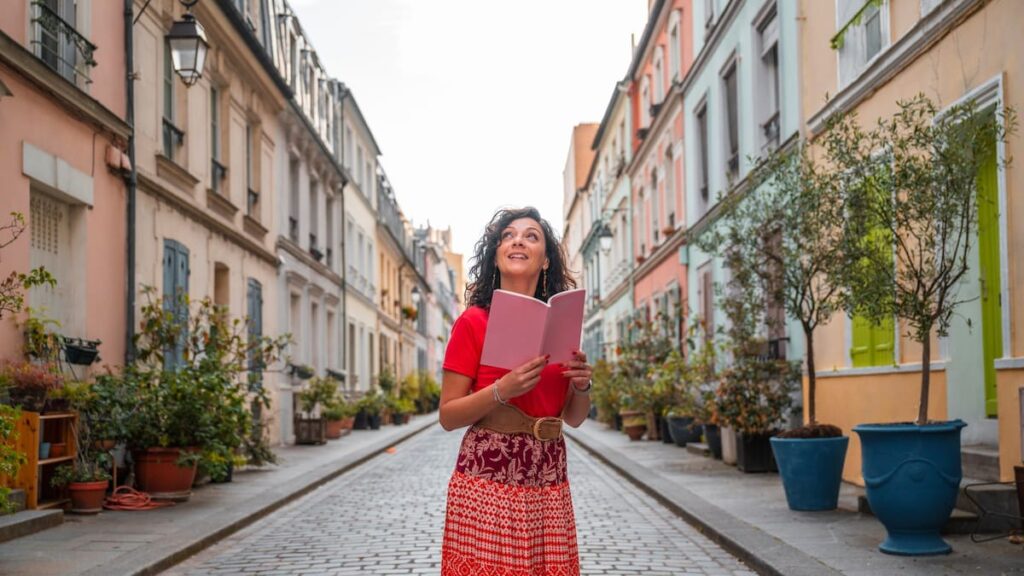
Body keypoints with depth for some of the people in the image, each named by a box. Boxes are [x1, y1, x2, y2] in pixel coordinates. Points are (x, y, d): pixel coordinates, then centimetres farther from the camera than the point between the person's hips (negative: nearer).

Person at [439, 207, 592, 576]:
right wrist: (502, 390, -20)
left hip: (549, 485, 4)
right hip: (487, 481, -4)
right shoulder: (474, 321, -3)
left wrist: (582, 385, -5)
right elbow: (448, 416, -5)